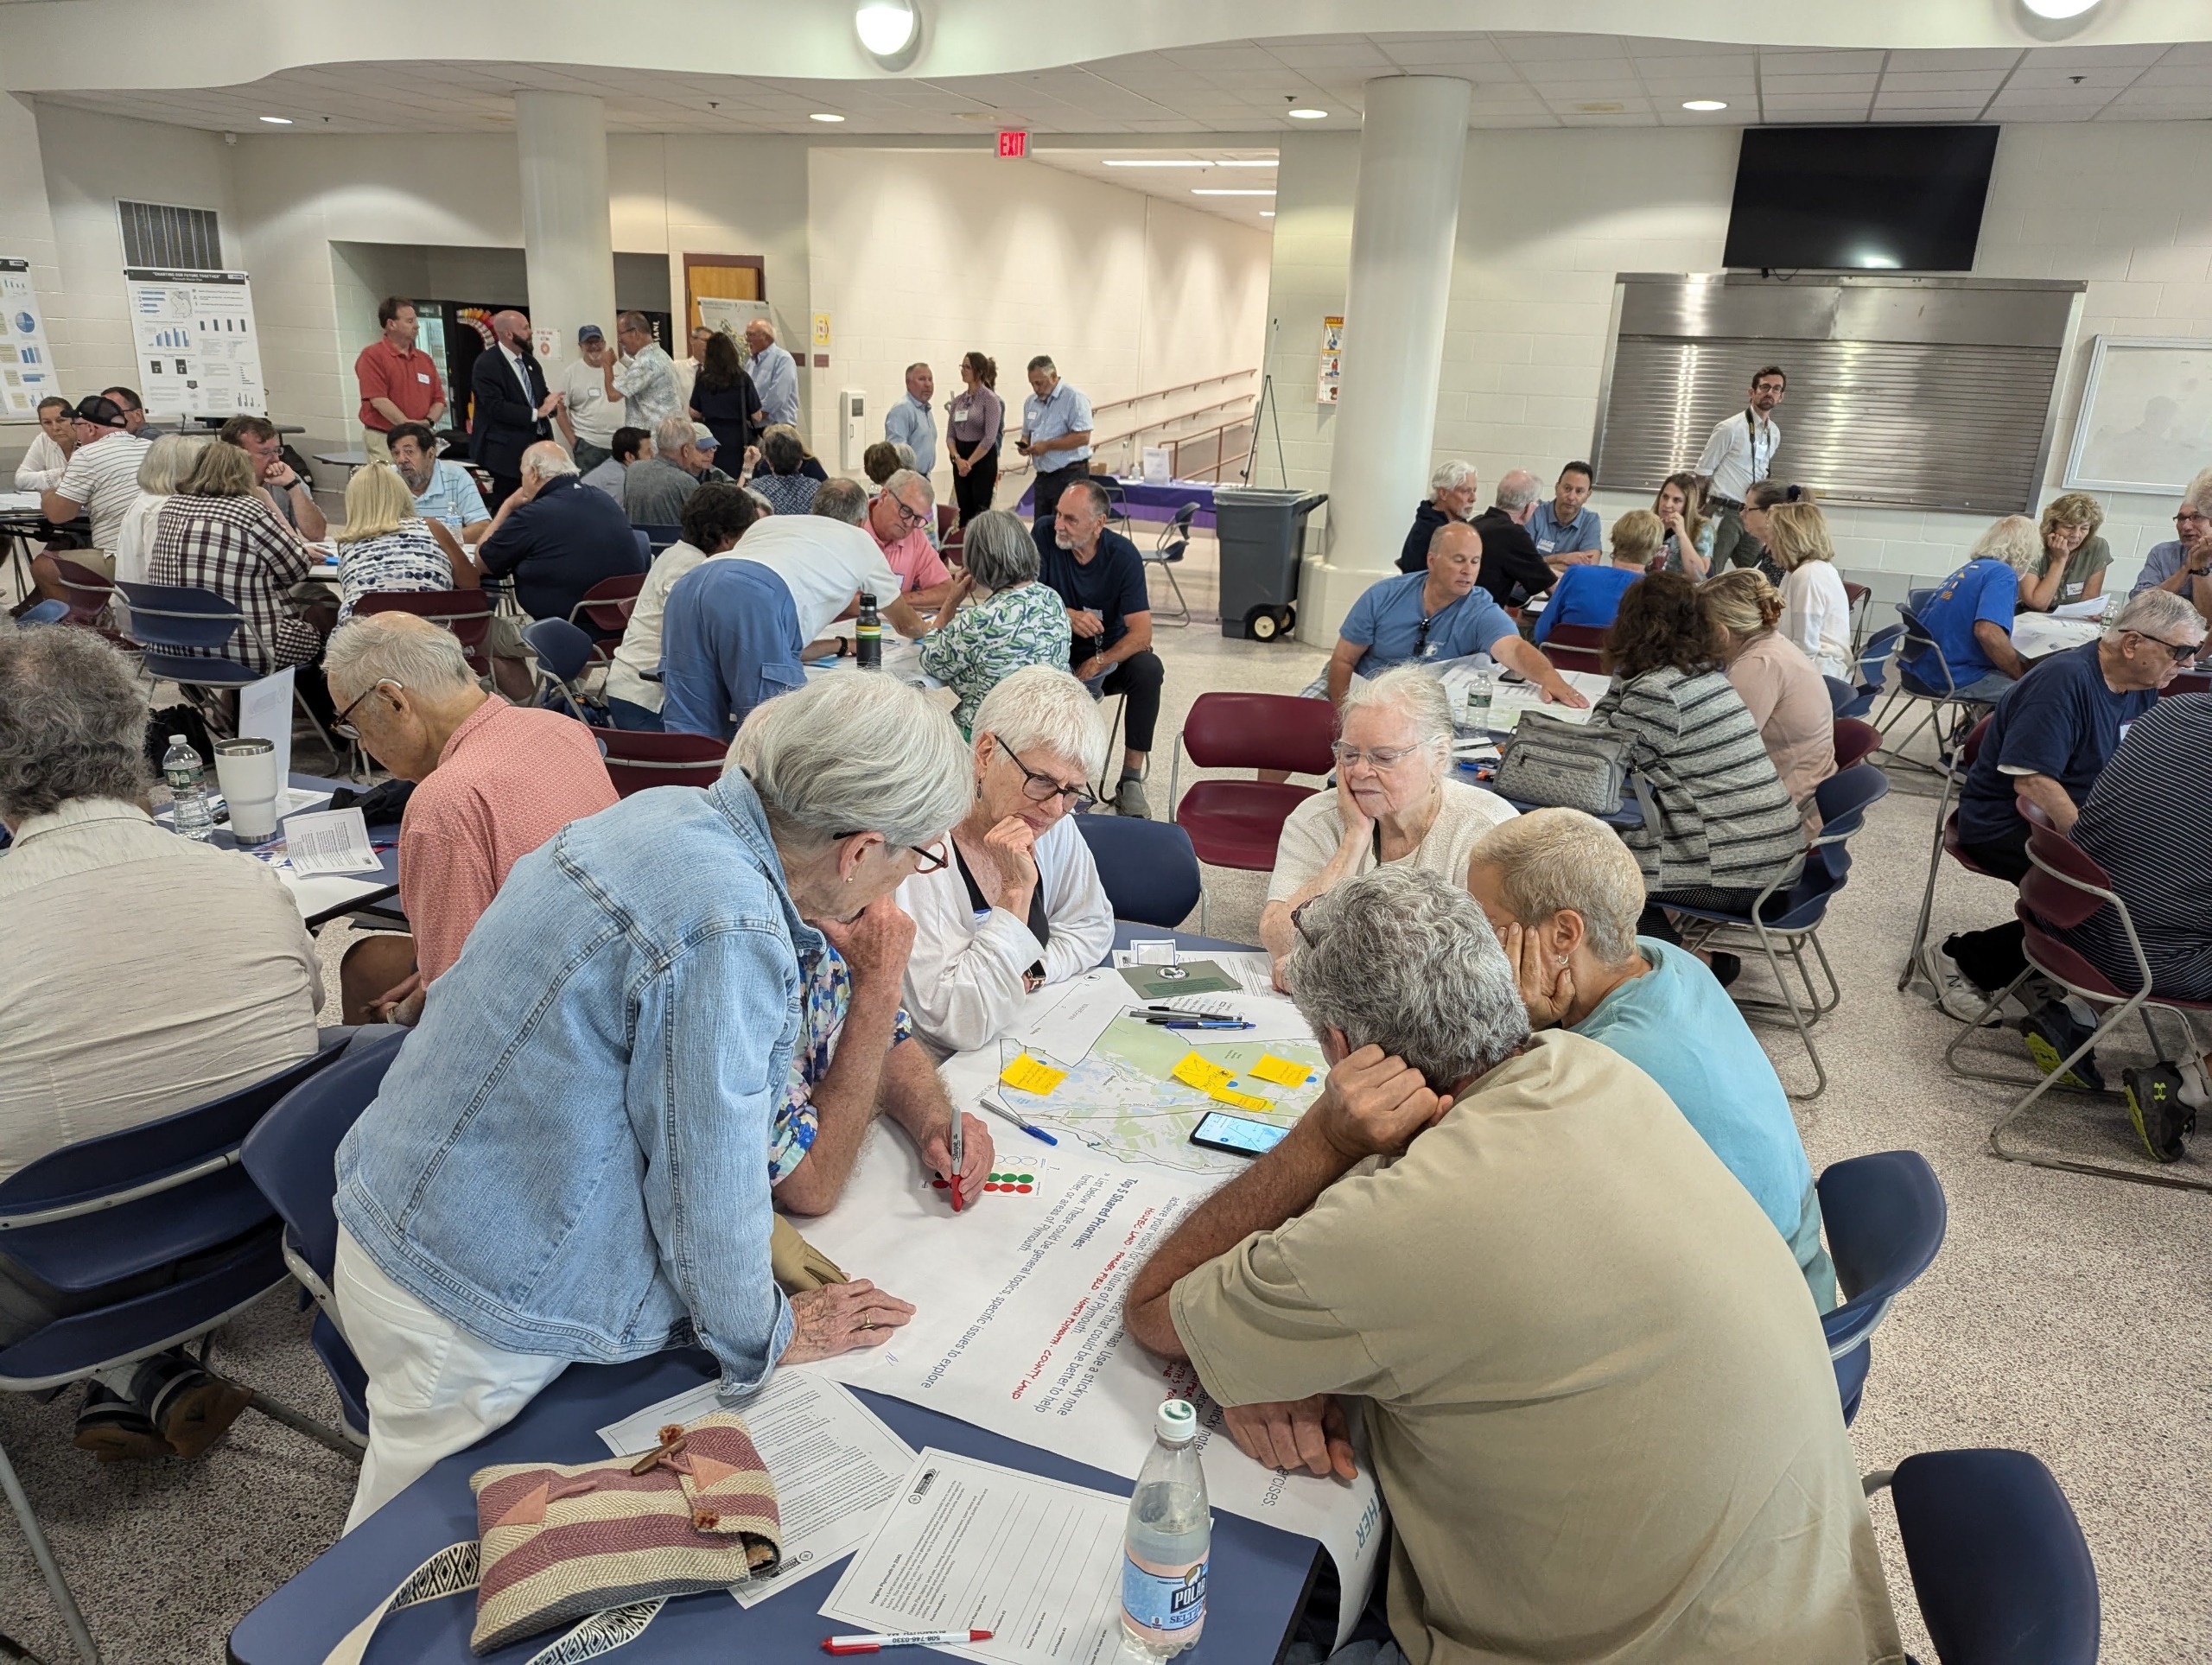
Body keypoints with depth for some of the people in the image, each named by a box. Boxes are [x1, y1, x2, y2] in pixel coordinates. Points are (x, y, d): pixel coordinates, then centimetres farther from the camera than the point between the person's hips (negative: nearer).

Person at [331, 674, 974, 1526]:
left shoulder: (668, 811, -4)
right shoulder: (731, 929, -31)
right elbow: (709, 1185, -20)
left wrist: (809, 940, 6)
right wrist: (765, 1337, -3)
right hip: (471, 1319, -8)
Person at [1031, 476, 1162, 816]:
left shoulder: (1122, 554, -16)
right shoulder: (1044, 532, -12)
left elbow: (1141, 632, -21)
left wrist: (1097, 664, -35)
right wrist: (1068, 616, -34)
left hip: (1108, 656, 0)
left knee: (1149, 669, -30)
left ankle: (1131, 780, -21)